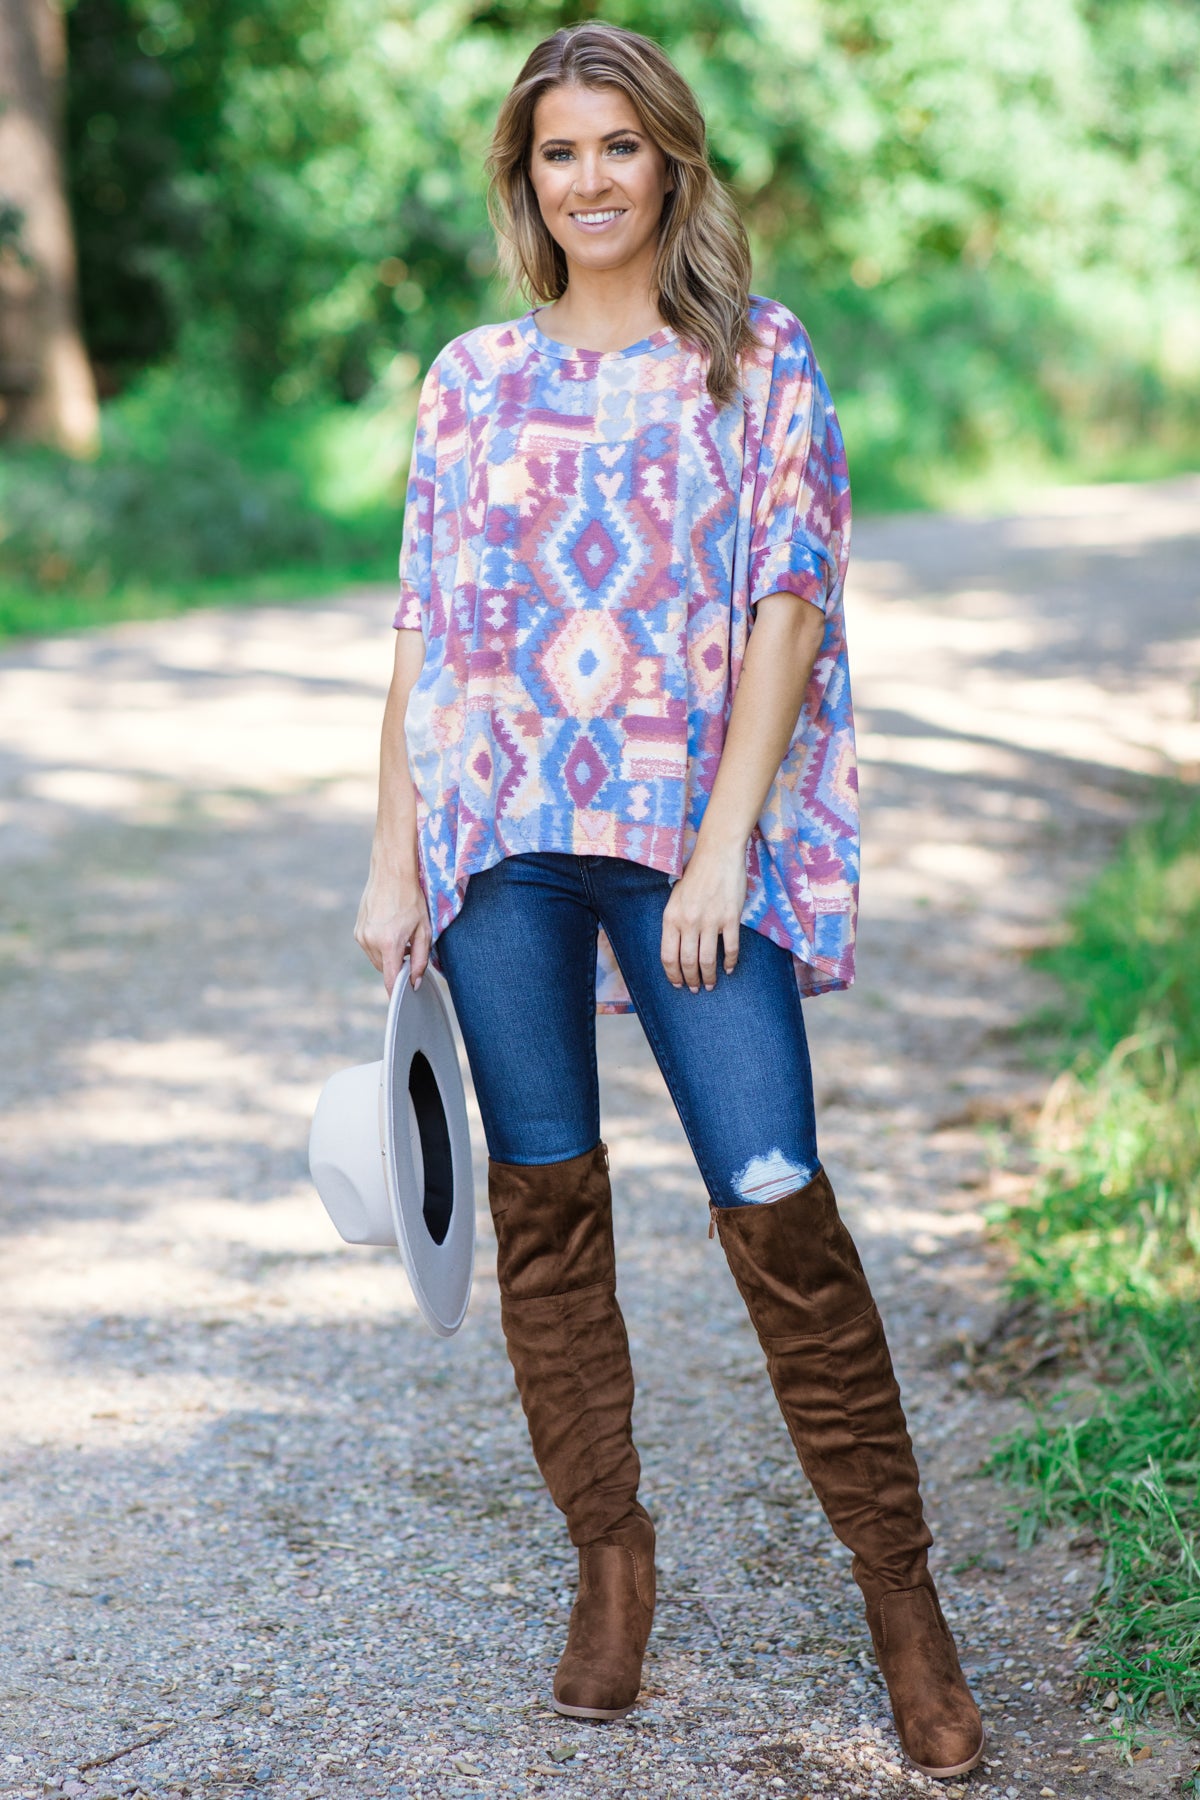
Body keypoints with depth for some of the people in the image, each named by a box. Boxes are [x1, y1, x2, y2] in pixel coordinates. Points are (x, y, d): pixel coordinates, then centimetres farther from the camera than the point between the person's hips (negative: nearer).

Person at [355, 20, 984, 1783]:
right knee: (546, 1204, 5)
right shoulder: (473, 379, 12)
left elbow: (789, 601, -2)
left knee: (776, 1203, -9)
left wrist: (725, 843, -11)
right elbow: (425, 637, 11)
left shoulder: (759, 359, 5)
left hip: (689, 825, -3)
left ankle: (900, 1591, 5)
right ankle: (611, 1559, 21)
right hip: (501, 837, 3)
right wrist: (393, 862, 5)